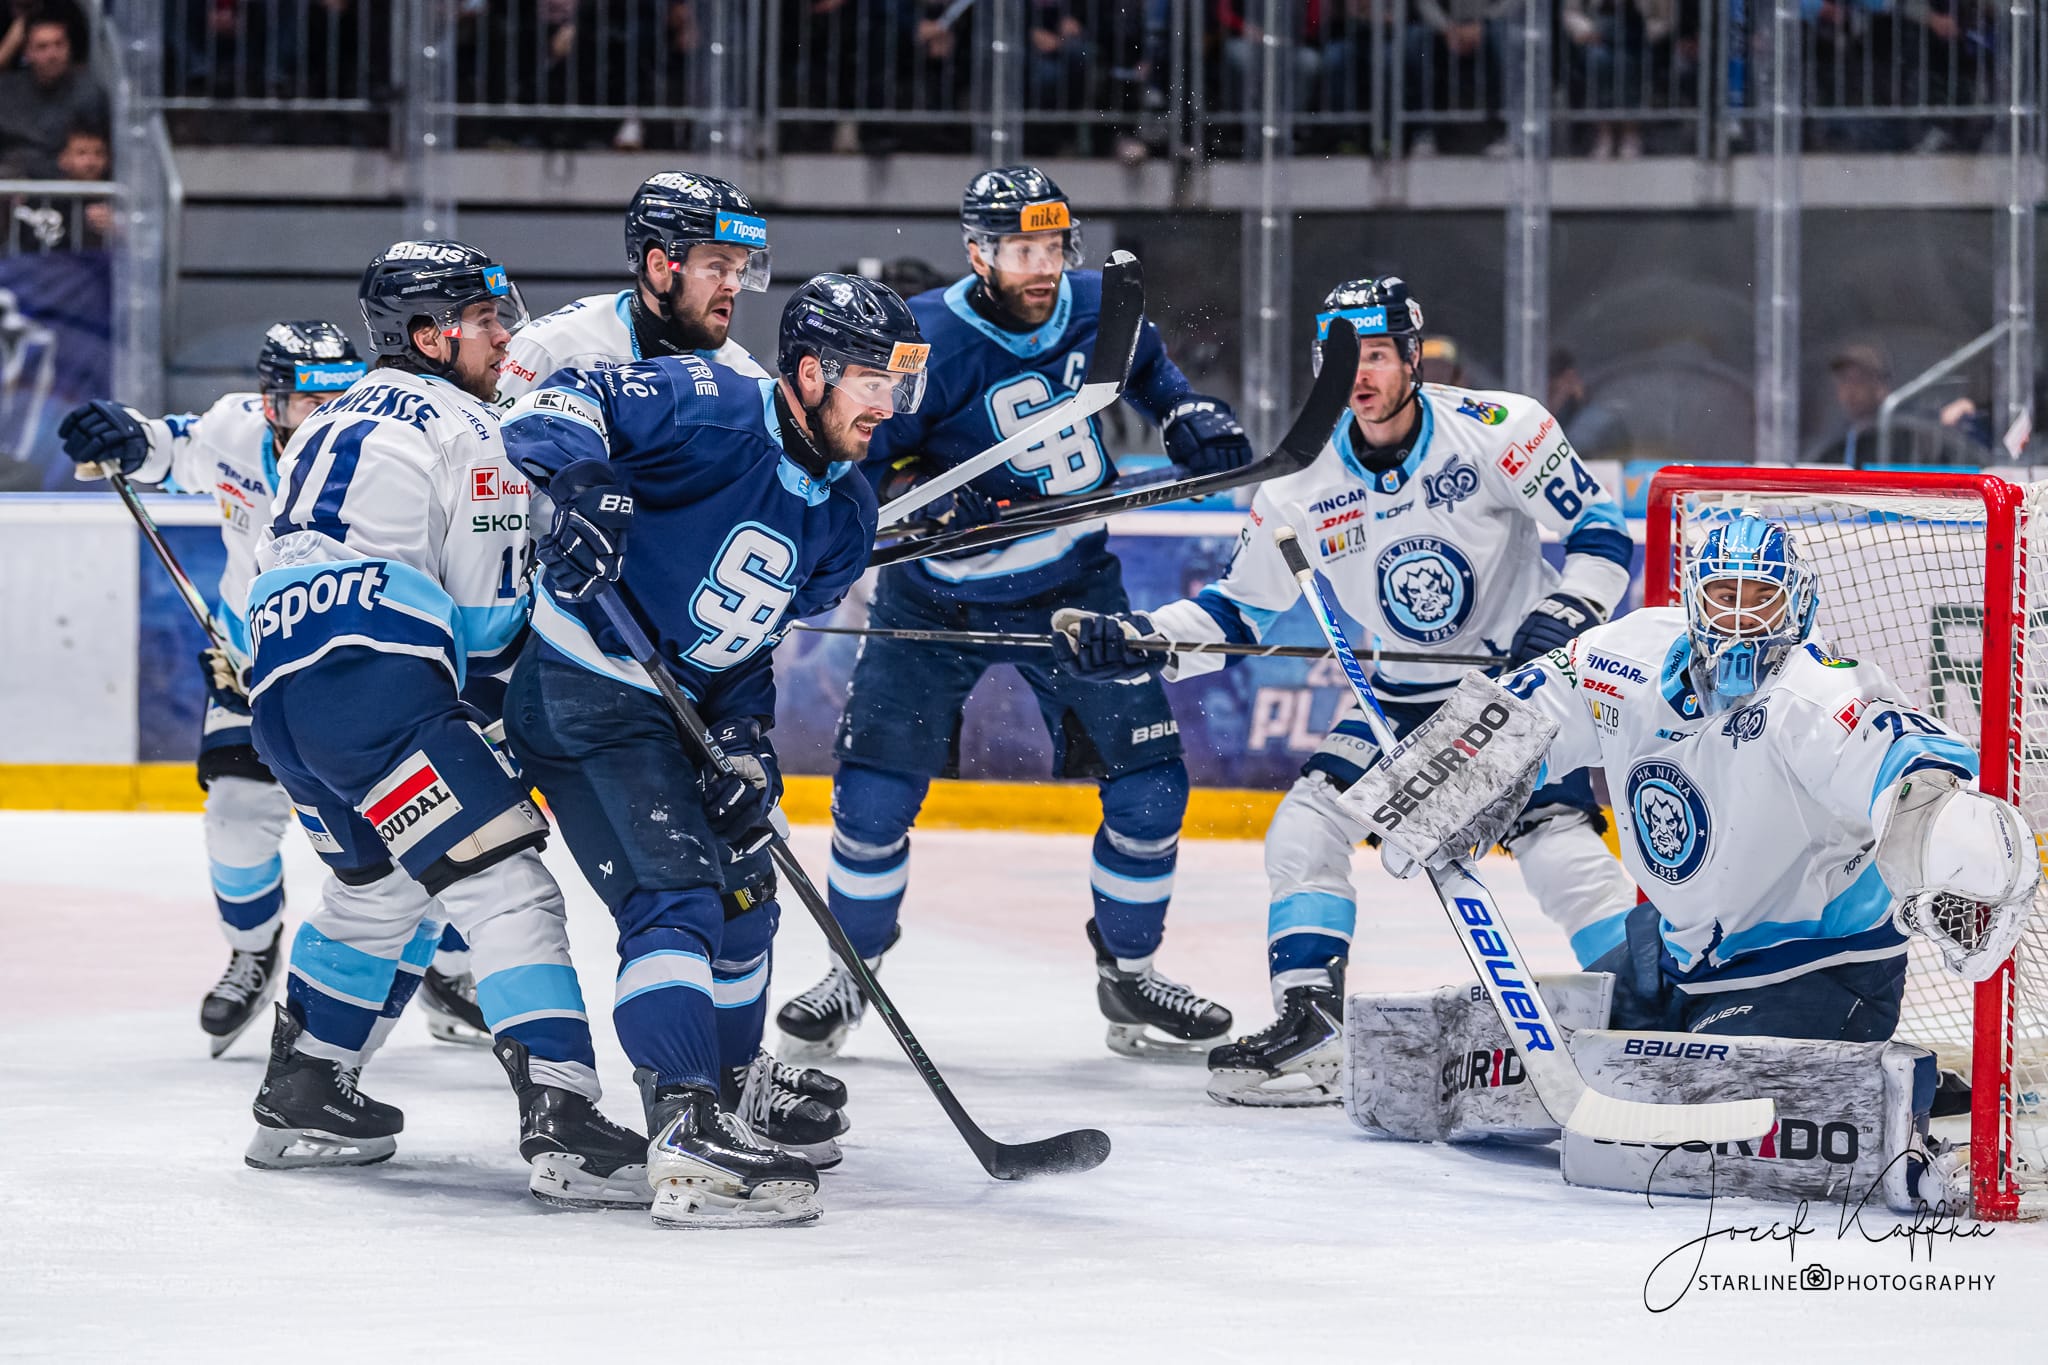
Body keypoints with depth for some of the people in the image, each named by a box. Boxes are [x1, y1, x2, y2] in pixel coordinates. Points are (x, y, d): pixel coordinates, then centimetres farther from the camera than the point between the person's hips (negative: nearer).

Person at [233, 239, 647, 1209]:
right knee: (504, 883, -14)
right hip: (379, 690, -9)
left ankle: (300, 1099, 34)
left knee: (380, 889, 28)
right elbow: (491, 618, 0)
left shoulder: (327, 428, 25)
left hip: (282, 693, 9)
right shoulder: (461, 432, 0)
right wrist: (483, 730, 13)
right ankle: (565, 1129, -28)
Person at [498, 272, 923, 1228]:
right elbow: (561, 401, -24)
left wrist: (745, 741, -2)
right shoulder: (711, 412, -18)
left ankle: (735, 1081, 43)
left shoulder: (844, 516, 7)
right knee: (677, 896, -19)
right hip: (585, 701, -9)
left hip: (680, 707, 9)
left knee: (742, 890, 21)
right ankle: (688, 1137, -28)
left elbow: (757, 639, 12)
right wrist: (580, 480, -42)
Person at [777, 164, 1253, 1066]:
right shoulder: (924, 343, -22)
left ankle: (1127, 973, 15)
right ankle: (853, 968, 16)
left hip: (1071, 585, 3)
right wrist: (935, 501, -35)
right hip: (936, 597, -3)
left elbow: (1145, 367, 16)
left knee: (1148, 779, -3)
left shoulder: (1095, 308, -8)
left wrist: (1190, 415, -1)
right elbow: (851, 468, -19)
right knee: (876, 787, -7)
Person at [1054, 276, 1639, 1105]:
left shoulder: (1496, 430, -17)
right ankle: (1310, 1030, -4)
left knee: (1558, 845, -21)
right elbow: (1241, 612, 1)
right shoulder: (1304, 489, -7)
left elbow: (1598, 529, -10)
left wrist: (1569, 611, -28)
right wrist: (1135, 641, -13)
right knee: (1309, 824, -9)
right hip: (1402, 701, 5)